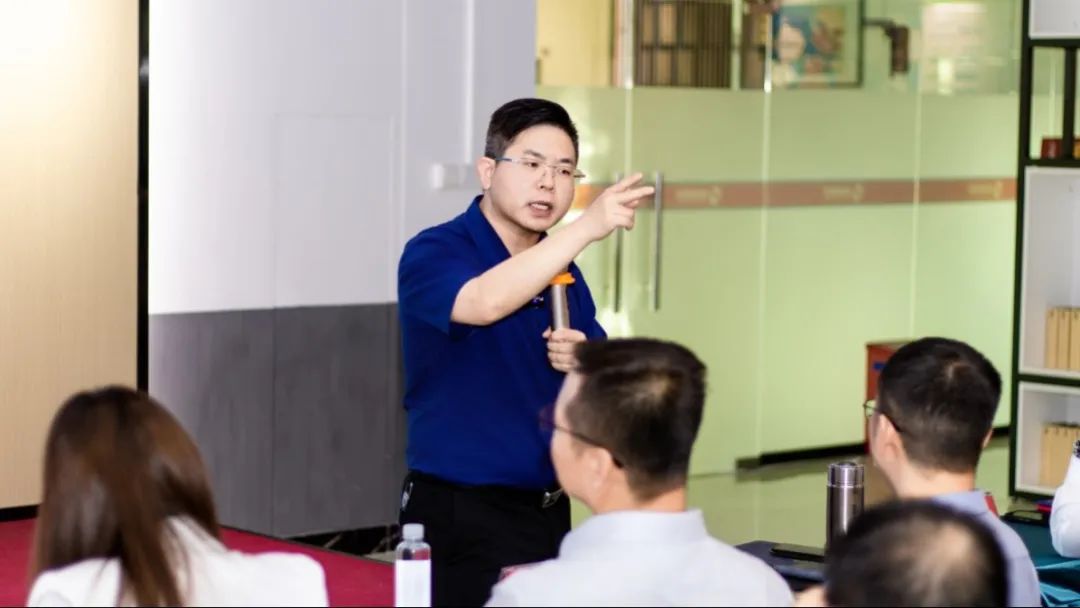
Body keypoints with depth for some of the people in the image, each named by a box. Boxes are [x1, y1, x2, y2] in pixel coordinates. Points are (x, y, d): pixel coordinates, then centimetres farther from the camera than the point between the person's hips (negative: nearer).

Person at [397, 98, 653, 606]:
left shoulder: (564, 272, 11)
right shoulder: (434, 253, -10)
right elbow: (485, 302, -32)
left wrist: (583, 367, -10)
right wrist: (586, 226, -37)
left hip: (547, 510, 6)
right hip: (461, 516, -6)